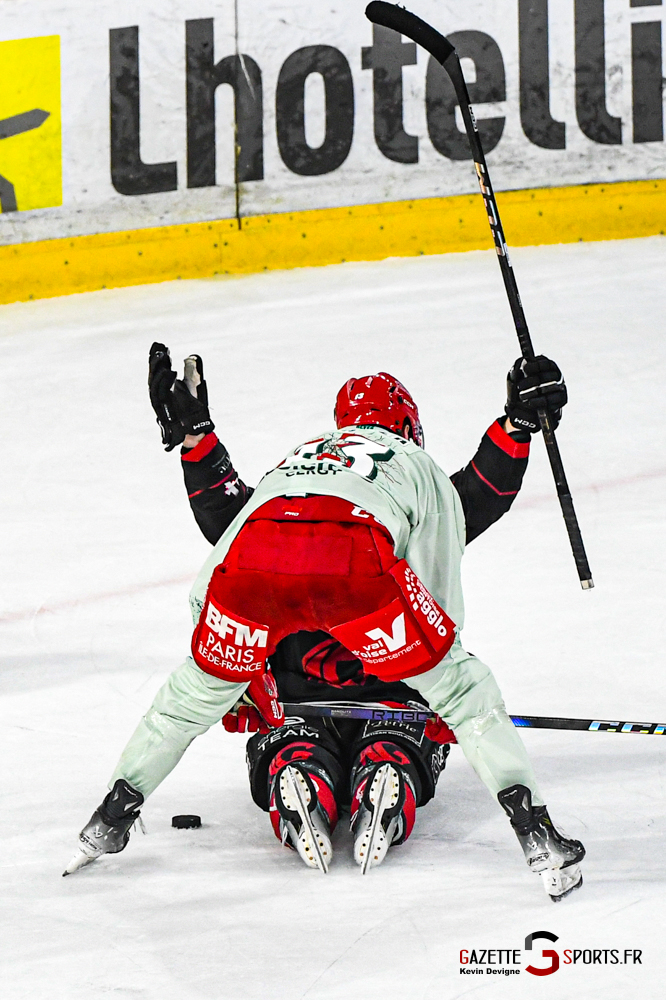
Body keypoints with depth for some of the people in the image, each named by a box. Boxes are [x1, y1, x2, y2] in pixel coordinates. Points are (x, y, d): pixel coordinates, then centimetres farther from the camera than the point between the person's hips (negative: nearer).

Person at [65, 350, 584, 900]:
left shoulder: (296, 458, 46)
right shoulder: (420, 466, 37)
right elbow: (439, 588, 31)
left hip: (251, 562, 3)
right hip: (353, 562, -3)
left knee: (199, 689, 28)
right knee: (458, 684, 13)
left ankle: (112, 817, 37)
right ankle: (534, 829, 3)